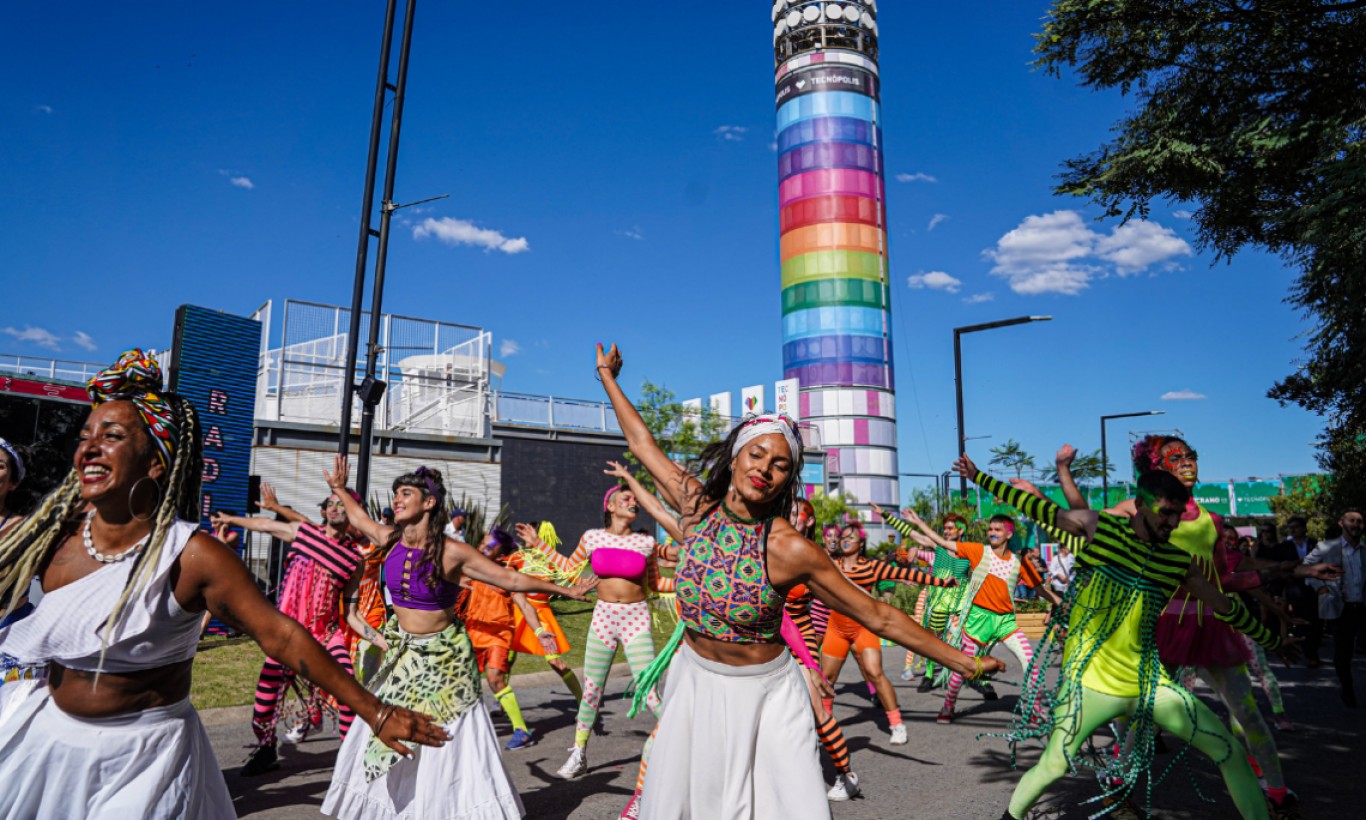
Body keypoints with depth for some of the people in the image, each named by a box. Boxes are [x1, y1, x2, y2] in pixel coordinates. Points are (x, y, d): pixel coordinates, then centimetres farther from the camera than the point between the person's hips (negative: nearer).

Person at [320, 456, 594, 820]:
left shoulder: (452, 552, -20)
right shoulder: (390, 540, -6)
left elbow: (511, 579, -16)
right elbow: (360, 518, 18)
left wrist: (565, 591, -16)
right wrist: (340, 490, 26)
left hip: (444, 659, -5)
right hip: (402, 655, 5)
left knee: (451, 743, -1)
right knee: (384, 741, 12)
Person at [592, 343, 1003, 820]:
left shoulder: (788, 548, -21)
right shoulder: (697, 506, -12)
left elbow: (879, 617, -14)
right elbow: (642, 443, 2)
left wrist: (963, 662, -10)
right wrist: (608, 378, 14)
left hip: (763, 693, -3)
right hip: (694, 681, 3)